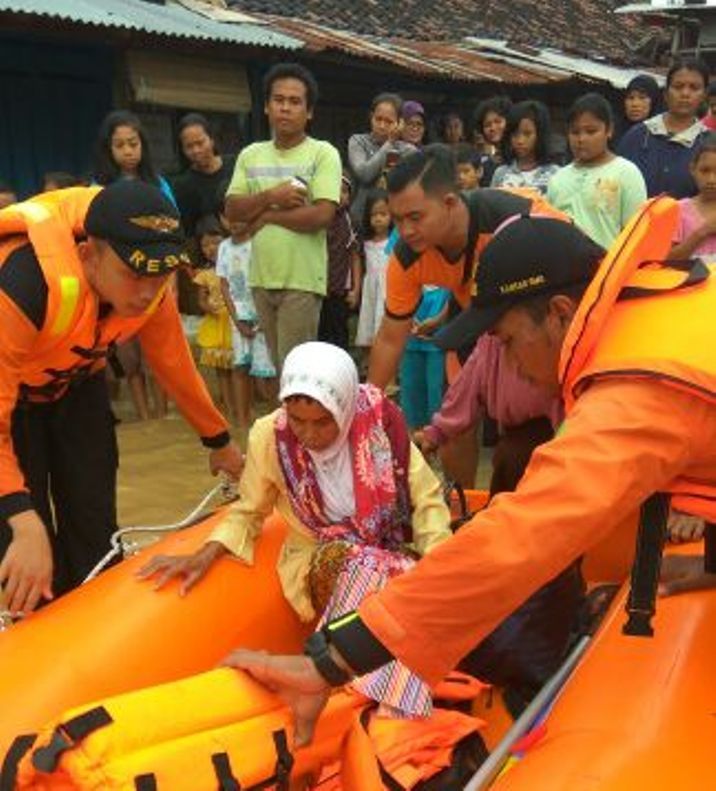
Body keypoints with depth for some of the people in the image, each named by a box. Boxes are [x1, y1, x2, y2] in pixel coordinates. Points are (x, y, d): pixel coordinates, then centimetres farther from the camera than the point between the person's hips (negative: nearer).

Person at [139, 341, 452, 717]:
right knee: (359, 567, -35)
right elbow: (248, 512, 3)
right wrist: (205, 555, -14)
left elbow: (427, 501, -6)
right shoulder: (270, 436, -14)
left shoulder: (380, 421, -16)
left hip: (391, 549, 2)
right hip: (322, 561, -1)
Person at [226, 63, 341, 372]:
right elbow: (232, 210, 3)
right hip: (262, 278, 5)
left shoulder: (323, 154, -4)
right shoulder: (250, 155, 11)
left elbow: (322, 215, -15)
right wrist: (271, 197, -14)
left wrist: (266, 215, -7)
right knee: (278, 365, 14)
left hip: (302, 280, -5)